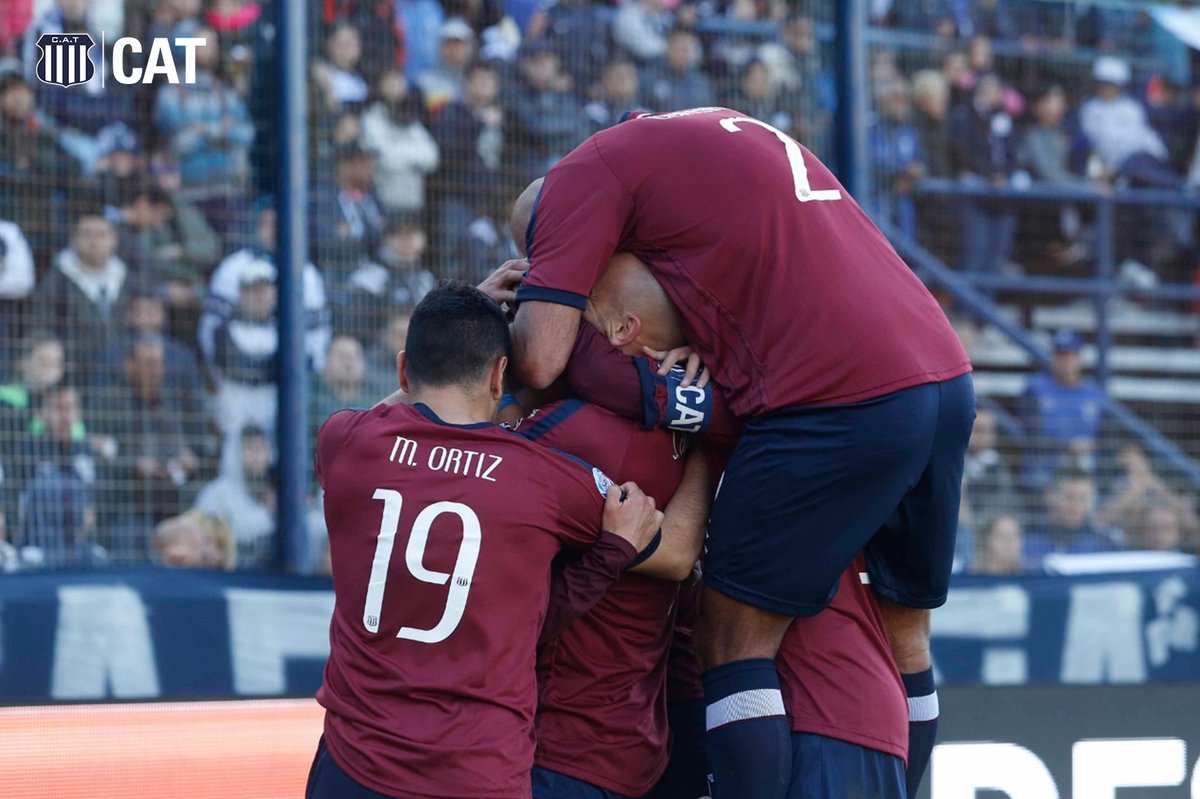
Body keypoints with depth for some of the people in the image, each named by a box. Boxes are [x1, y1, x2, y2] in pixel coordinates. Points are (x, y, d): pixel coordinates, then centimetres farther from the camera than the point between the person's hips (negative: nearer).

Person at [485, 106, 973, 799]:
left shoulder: (590, 170, 3)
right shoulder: (730, 128, 27)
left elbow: (539, 359, -6)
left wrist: (508, 307, 16)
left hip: (837, 403, -8)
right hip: (949, 382, 8)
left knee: (737, 637, 2)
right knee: (903, 632, 20)